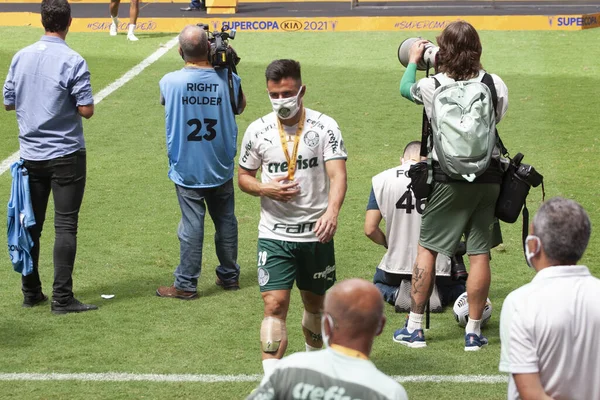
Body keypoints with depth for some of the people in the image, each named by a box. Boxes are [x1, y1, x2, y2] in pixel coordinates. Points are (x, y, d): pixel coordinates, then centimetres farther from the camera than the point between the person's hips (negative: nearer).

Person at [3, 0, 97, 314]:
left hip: (30, 155, 5)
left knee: (31, 225, 12)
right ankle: (62, 298, -4)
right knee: (65, 226, -2)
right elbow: (86, 110, -15)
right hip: (65, 154, -5)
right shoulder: (72, 61, -14)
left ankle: (31, 292, 18)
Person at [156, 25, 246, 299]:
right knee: (225, 220, 16)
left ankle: (186, 285, 7)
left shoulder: (169, 82, -14)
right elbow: (240, 106, 10)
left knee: (192, 224, 2)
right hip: (221, 168, 2)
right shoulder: (227, 79, -10)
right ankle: (229, 276, 27)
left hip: (186, 170, -2)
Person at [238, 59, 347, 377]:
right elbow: (243, 177, 12)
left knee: (316, 304, 16)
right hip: (274, 235, 0)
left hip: (316, 233, 0)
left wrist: (332, 211, -35)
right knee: (275, 306, -12)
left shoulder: (324, 127, -6)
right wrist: (266, 188, -12)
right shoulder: (257, 131, 1)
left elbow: (337, 175, -16)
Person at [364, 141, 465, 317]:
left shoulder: (381, 180, -4)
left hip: (397, 264, 1)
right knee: (458, 287, 32)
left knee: (379, 284, 35)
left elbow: (370, 229, -5)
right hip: (438, 267, 0)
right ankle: (435, 292, -3)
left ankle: (397, 293, -1)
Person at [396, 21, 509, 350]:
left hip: (448, 178, -2)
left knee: (426, 248, 11)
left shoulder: (431, 86, -8)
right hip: (488, 177, 2)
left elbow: (405, 88, 14)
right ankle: (473, 331, 10)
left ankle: (414, 327, 14)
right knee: (480, 253, 5)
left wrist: (413, 60, 33)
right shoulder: (495, 84, -4)